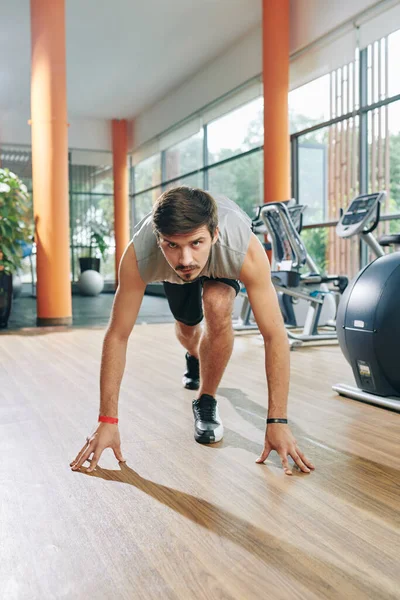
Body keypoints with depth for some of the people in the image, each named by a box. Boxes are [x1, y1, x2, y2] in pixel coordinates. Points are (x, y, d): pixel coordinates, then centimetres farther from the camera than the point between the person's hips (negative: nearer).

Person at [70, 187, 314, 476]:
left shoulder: (246, 250, -46)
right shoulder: (138, 256, -43)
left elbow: (274, 335, -42)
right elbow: (118, 335, -35)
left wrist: (278, 422, -42)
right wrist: (108, 421, -34)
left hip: (222, 266, -1)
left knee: (217, 306, -30)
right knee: (187, 324, 17)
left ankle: (206, 402, -7)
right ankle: (195, 360, 57)